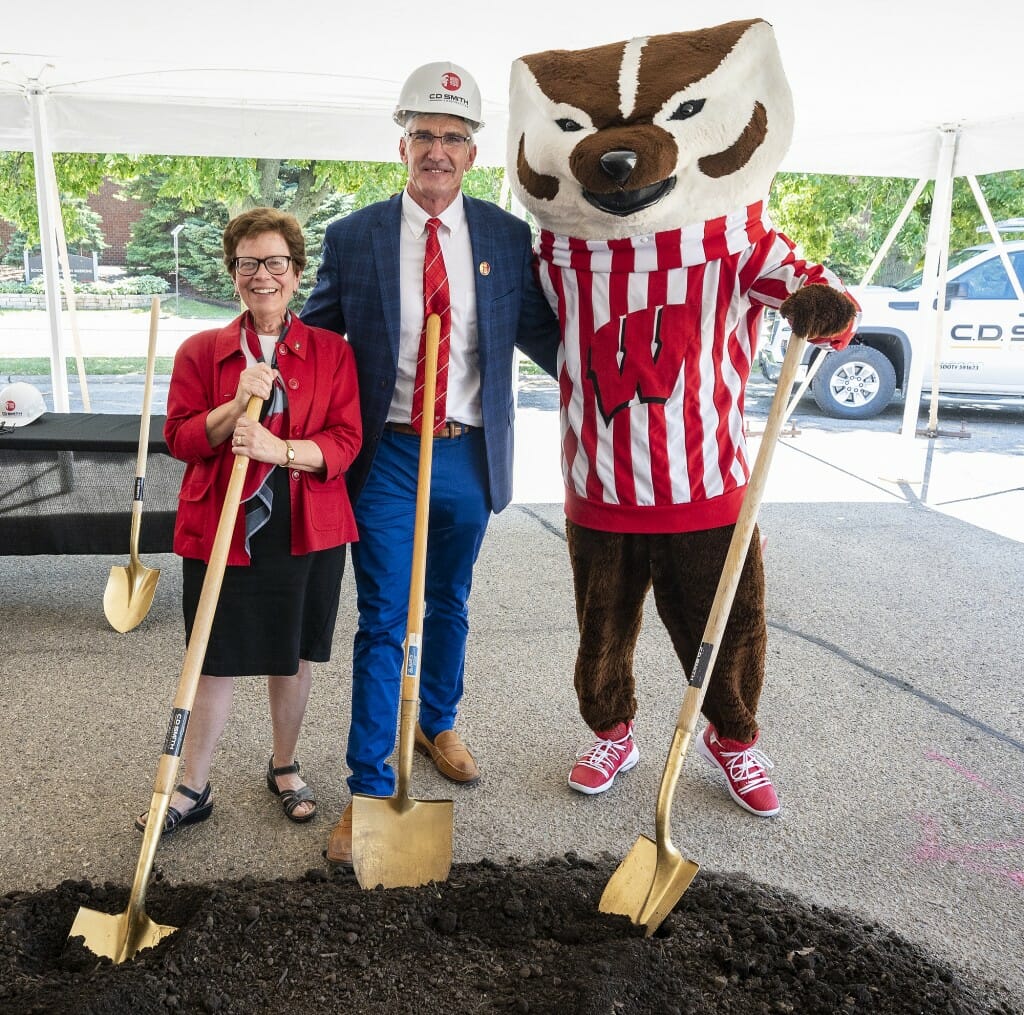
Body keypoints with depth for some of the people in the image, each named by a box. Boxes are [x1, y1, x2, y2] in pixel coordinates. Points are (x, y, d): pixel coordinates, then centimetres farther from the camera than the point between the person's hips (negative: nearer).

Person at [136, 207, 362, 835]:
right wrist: (237, 405, -18)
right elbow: (180, 437, -1)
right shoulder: (201, 351, 3)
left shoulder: (332, 351, 1)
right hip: (222, 532, 0)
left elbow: (346, 441, -5)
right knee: (217, 662, 7)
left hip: (307, 534, 1)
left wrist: (280, 448, -22)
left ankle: (285, 768, 36)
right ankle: (194, 789, 24)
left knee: (294, 657, 14)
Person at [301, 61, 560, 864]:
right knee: (384, 621, -1)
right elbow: (312, 339, 6)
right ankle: (369, 788, 10)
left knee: (449, 606, 19)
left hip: (468, 455, 2)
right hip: (387, 457, -2)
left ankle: (438, 724, 43)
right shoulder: (353, 237, -1)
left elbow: (540, 331, 7)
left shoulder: (508, 237, 2)